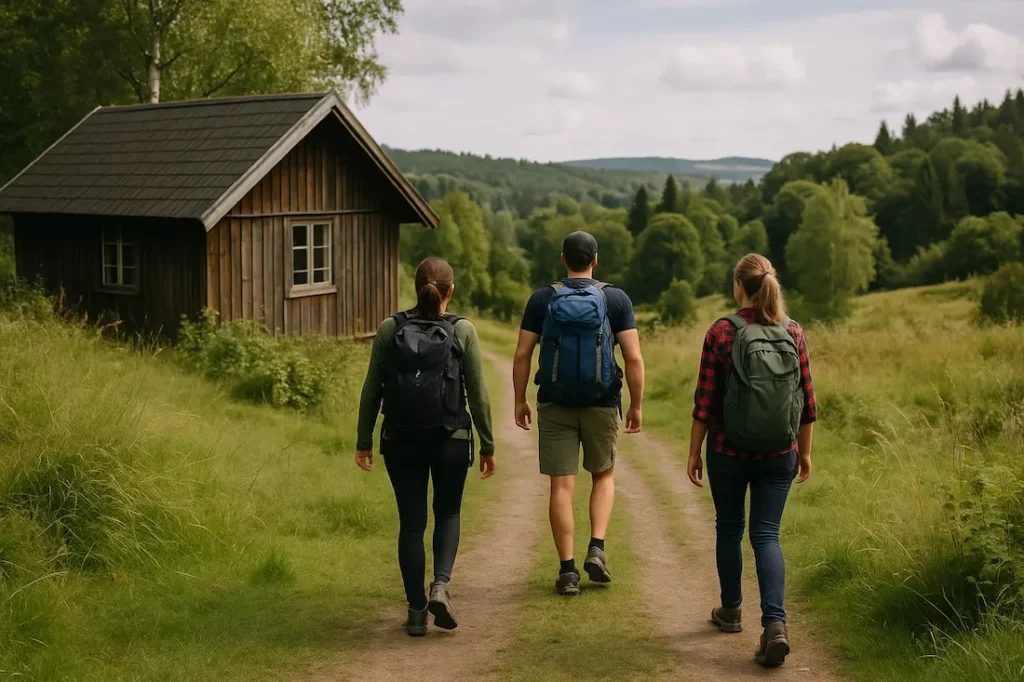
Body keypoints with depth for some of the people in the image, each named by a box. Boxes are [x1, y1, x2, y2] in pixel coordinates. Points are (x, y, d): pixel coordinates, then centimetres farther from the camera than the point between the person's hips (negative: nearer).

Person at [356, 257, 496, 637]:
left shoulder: (389, 330, -2)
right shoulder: (462, 331, -6)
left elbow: (371, 391, 0)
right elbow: (478, 395, -5)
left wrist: (364, 441, 9)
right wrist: (487, 446, 4)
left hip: (401, 442, 1)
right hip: (451, 440, -1)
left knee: (411, 523, 11)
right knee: (448, 513, 19)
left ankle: (417, 612, 12)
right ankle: (440, 585, -3)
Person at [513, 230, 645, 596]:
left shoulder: (542, 299, 0)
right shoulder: (616, 299, -3)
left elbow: (522, 355, -1)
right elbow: (633, 358, -7)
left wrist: (520, 400, 9)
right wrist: (636, 405, 2)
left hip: (555, 404, 0)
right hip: (602, 402, 0)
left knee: (562, 486, 3)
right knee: (604, 475, 20)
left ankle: (567, 570, 5)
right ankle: (596, 549, 5)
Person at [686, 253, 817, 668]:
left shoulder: (721, 333, -10)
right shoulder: (793, 333, -1)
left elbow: (705, 401, -9)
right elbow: (806, 401, 3)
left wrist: (693, 451, 1)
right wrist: (805, 451, 13)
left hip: (729, 452, -2)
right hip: (779, 455, 2)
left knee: (729, 529, 17)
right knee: (766, 535, 4)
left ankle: (731, 611, 33)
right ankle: (775, 623, -14)